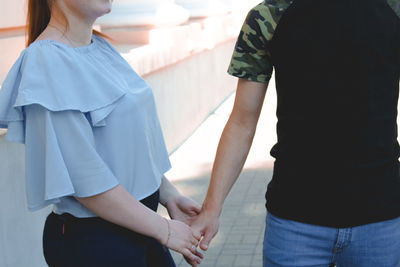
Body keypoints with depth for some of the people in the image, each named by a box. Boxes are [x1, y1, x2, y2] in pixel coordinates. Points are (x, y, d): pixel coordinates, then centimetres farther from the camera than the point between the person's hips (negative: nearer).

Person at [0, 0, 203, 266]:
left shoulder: (101, 48, 6)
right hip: (90, 240, -8)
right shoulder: (46, 61, -20)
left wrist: (170, 196, 7)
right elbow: (86, 182, -22)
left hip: (138, 222, 8)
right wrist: (163, 229, -15)